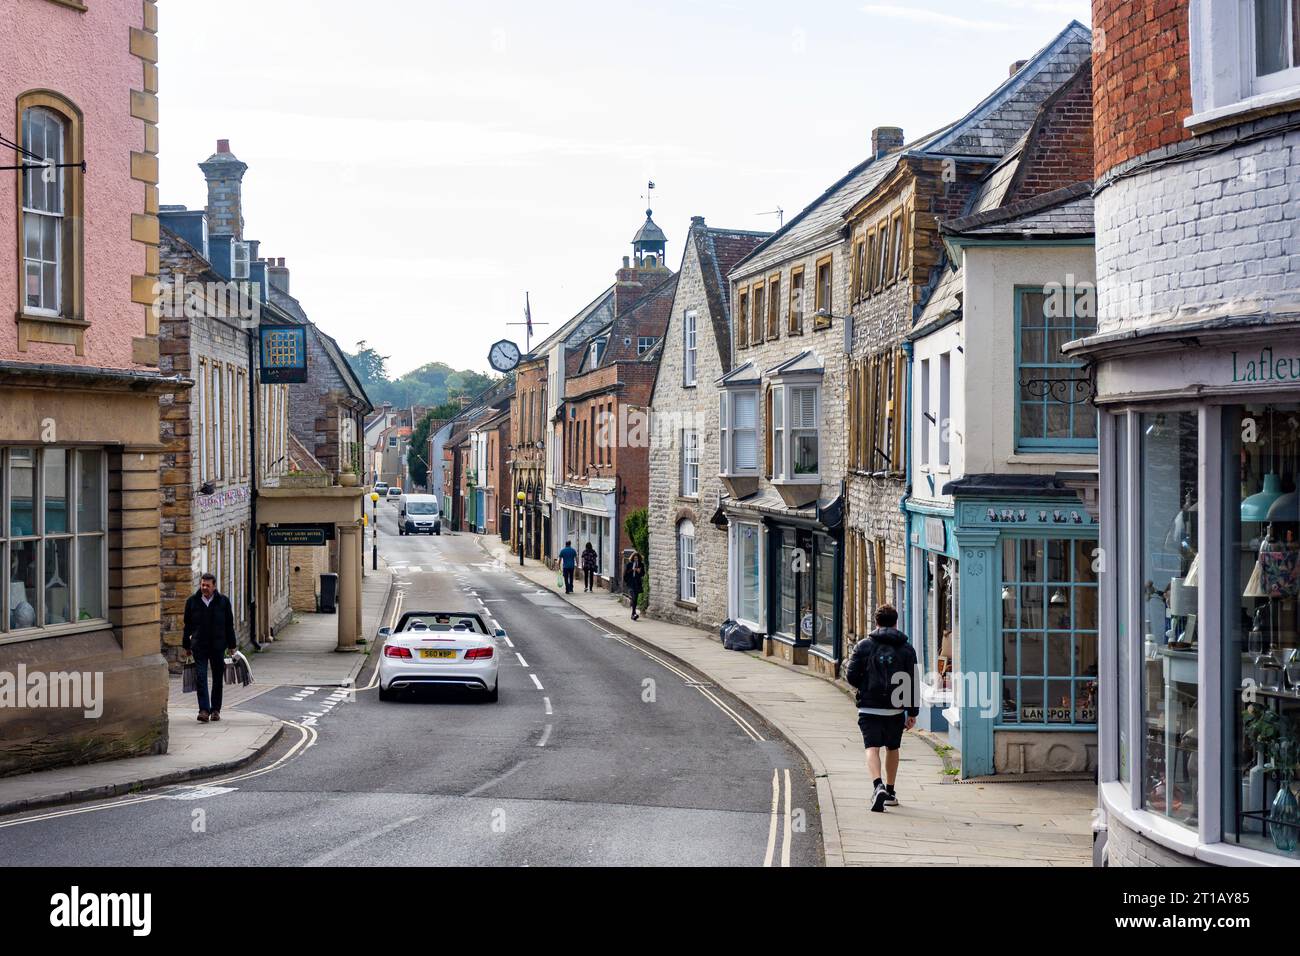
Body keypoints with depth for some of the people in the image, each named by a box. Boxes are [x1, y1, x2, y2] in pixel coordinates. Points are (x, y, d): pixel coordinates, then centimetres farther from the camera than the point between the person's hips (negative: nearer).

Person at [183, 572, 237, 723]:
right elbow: (187, 625, 9)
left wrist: (231, 645, 6)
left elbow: (229, 625, 7)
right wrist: (187, 645, 9)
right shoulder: (192, 601, 3)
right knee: (200, 678, -11)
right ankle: (204, 710, -15)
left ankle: (215, 709, 18)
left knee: (218, 678, 7)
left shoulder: (223, 601, 3)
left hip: (218, 646, 1)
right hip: (199, 646, -1)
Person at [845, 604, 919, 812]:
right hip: (895, 709, 2)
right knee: (892, 748, 18)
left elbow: (851, 676, -4)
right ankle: (889, 792, 27)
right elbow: (913, 683, 1)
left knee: (872, 748, -7)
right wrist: (912, 712, 5)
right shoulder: (906, 648, 3)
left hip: (869, 708, -2)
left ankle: (878, 786, -30)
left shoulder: (864, 646, -2)